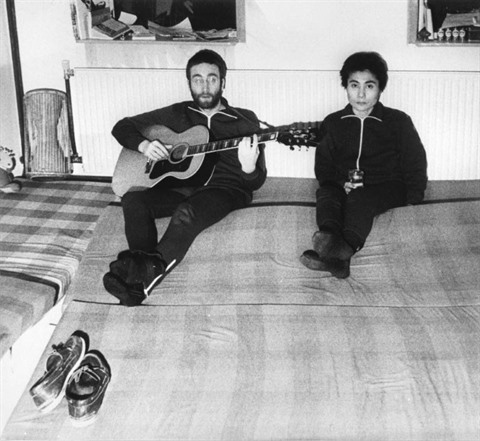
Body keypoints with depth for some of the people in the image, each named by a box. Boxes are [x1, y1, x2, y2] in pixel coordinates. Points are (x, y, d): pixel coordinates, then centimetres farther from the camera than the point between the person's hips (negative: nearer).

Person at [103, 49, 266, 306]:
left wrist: (249, 168, -23)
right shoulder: (177, 114, 15)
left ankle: (140, 282, -36)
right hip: (181, 186, 4)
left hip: (225, 188, -4)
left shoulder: (245, 121, 7)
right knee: (133, 200, -26)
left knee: (187, 213, -38)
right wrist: (143, 145, -4)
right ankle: (142, 273, -33)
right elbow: (122, 127, 19)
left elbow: (256, 182, 3)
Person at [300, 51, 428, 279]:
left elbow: (415, 166, 8)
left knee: (360, 199, -35)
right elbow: (323, 168, 15)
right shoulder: (332, 123, 13)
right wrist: (341, 184, -6)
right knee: (325, 194, -31)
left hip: (387, 188, -2)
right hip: (343, 188, 2)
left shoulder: (398, 121, 7)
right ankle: (336, 257, -56)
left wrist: (411, 200, -6)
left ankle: (346, 246, -65)